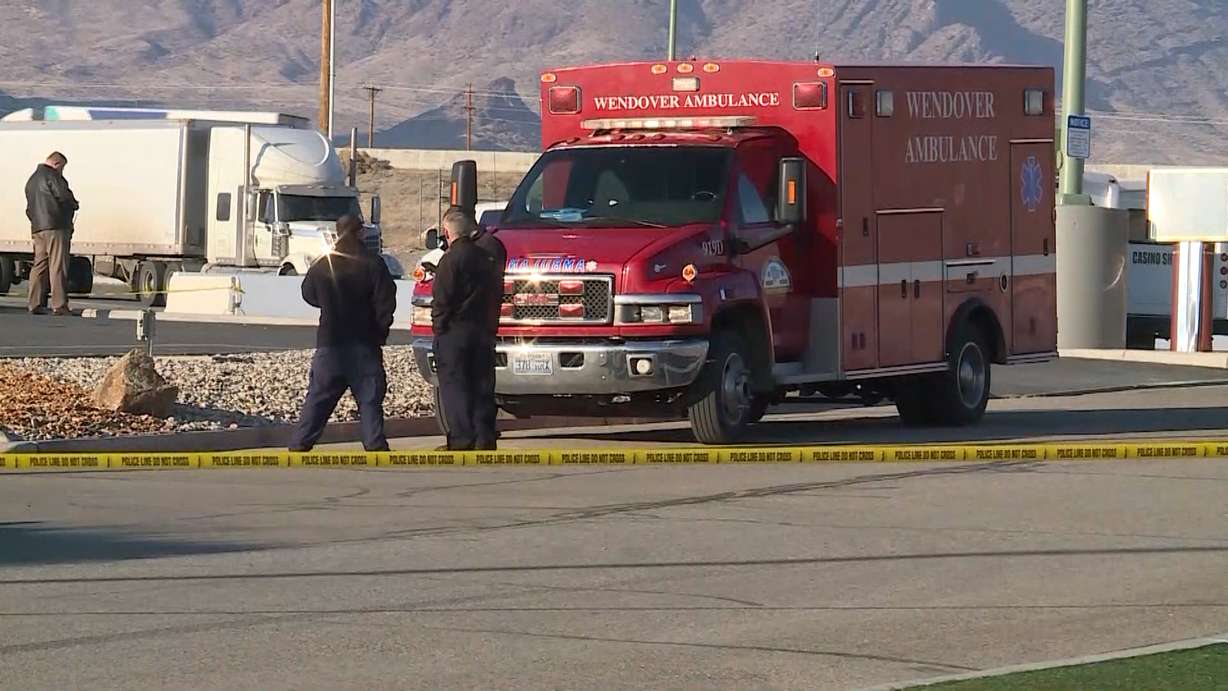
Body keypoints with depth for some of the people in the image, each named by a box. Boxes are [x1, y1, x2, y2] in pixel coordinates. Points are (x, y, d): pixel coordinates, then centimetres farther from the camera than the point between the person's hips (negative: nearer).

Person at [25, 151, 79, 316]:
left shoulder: (32, 180, 23)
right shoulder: (51, 176, -6)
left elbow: (29, 208, 24)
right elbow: (64, 196, -14)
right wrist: (75, 205, 4)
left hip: (37, 228, 9)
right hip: (55, 227, -9)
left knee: (39, 265, 9)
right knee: (58, 266, -9)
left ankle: (35, 304, 5)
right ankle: (59, 305, -12)